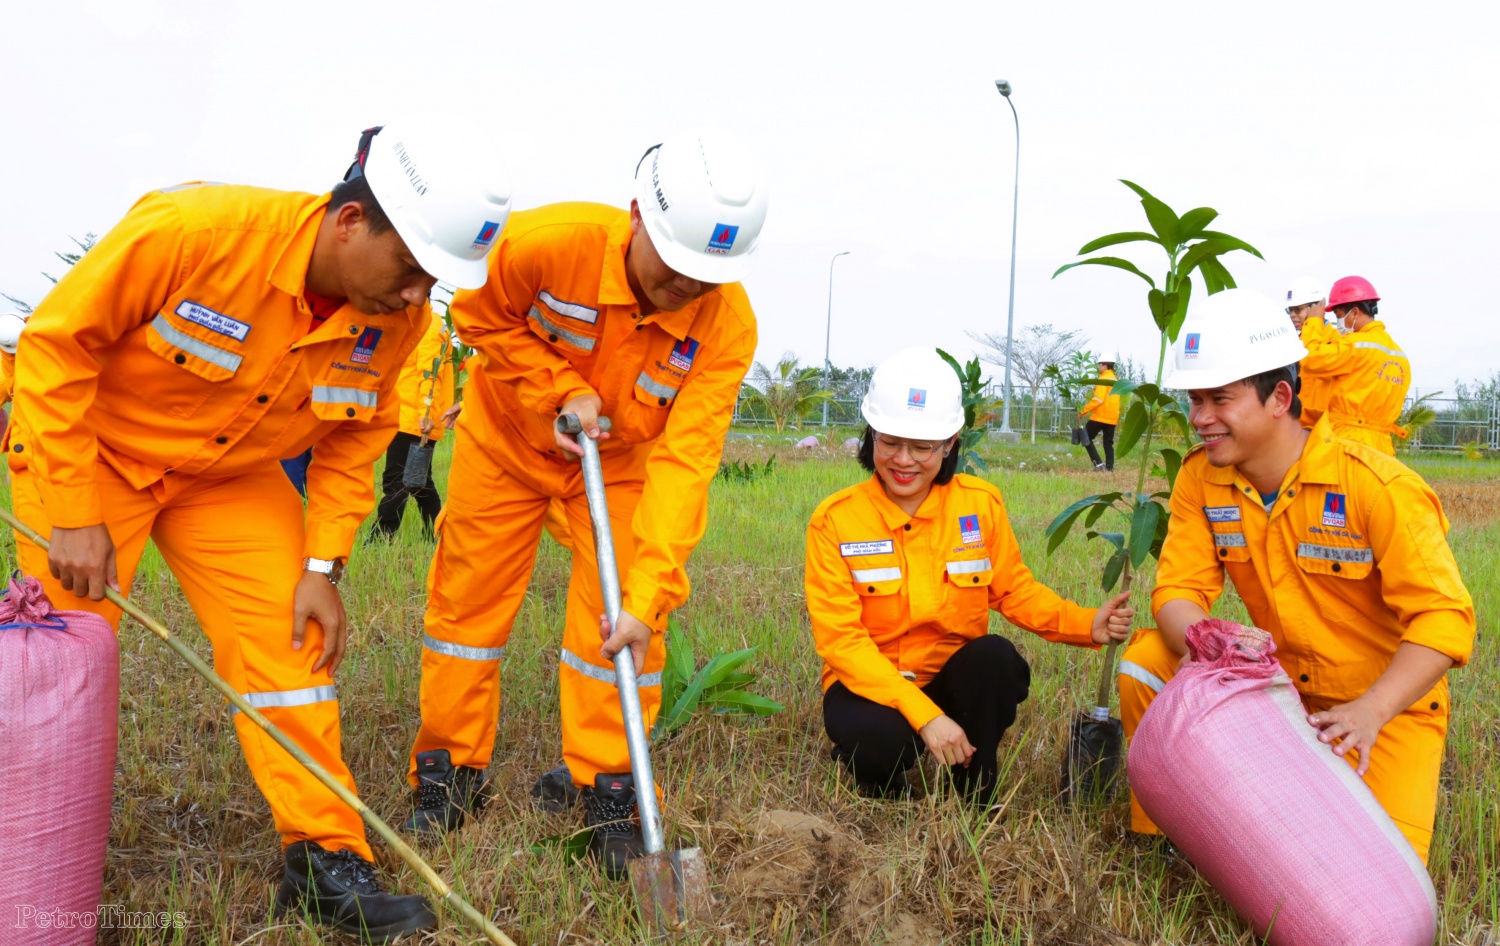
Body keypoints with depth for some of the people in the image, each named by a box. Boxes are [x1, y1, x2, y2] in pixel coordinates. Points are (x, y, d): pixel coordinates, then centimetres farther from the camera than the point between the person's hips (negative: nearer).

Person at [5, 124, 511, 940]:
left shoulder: (396, 317, -17)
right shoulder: (193, 228, -33)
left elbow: (354, 440, -3)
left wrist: (323, 566, -9)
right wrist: (72, 516, -24)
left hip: (229, 474, 4)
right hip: (88, 445, -4)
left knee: (288, 638, -5)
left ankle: (325, 860, 4)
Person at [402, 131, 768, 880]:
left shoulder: (727, 324, -31)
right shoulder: (548, 242, -35)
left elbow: (684, 460, -36)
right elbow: (479, 312, -13)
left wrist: (647, 596, -42)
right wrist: (560, 391, -27)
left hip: (619, 460, 0)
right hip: (507, 435, 0)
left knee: (619, 621, -8)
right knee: (467, 598, 6)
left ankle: (610, 790, 10)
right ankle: (449, 775, 23)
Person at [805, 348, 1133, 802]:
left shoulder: (981, 503, -5)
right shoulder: (835, 519, -13)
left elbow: (1014, 590, 7)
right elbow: (841, 639, -18)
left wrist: (1085, 624, -12)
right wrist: (924, 714, -27)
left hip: (958, 679, 3)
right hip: (870, 686, -3)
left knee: (995, 655, -30)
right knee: (876, 737, -36)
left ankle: (975, 795, -6)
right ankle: (883, 779, 3)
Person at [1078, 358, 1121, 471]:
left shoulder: (1103, 379, -11)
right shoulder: (1116, 380, 17)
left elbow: (1098, 399, -19)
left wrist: (1083, 411, -16)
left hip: (1100, 417, -8)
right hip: (1112, 418, 8)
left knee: (1086, 438, 0)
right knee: (1108, 443, 10)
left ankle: (1098, 463, -10)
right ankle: (1109, 467, 3)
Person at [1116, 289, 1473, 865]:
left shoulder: (1379, 486, -23)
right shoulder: (1202, 478, -8)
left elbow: (1444, 617, -25)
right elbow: (1178, 589, -10)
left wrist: (1369, 712, -39)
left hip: (1388, 700, -4)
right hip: (1275, 683, 4)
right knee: (1145, 664, -17)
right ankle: (1161, 836, 2)